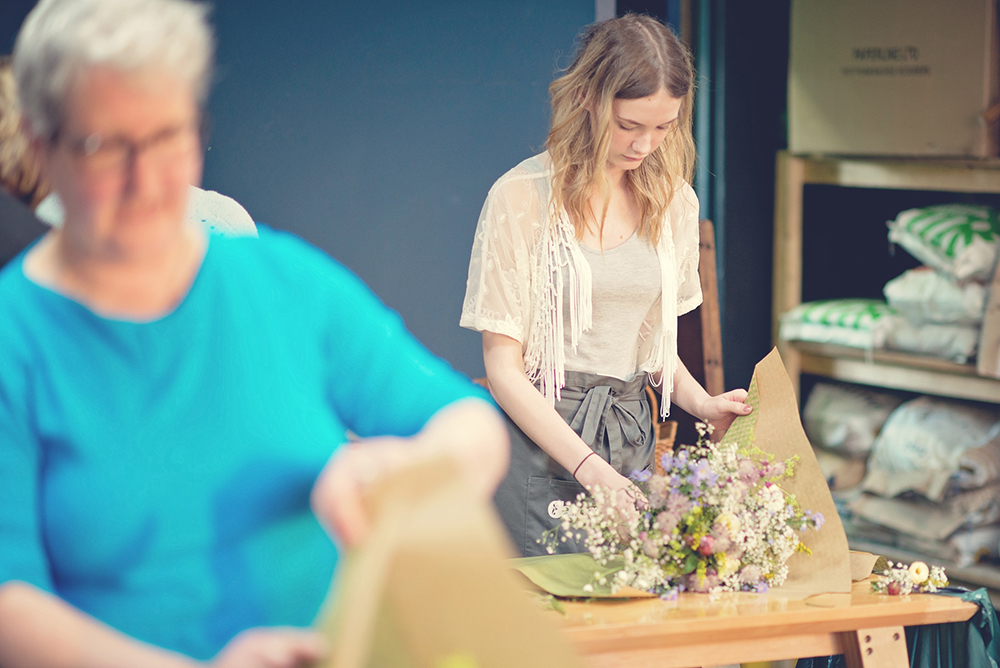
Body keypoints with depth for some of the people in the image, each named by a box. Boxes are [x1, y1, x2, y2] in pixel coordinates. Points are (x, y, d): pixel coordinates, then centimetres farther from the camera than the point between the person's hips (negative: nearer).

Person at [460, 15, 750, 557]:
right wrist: (588, 467, -19)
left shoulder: (672, 201, 8)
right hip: (540, 436, -5)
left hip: (633, 439, 5)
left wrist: (702, 403, 0)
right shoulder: (522, 197, -9)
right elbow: (503, 368, -9)